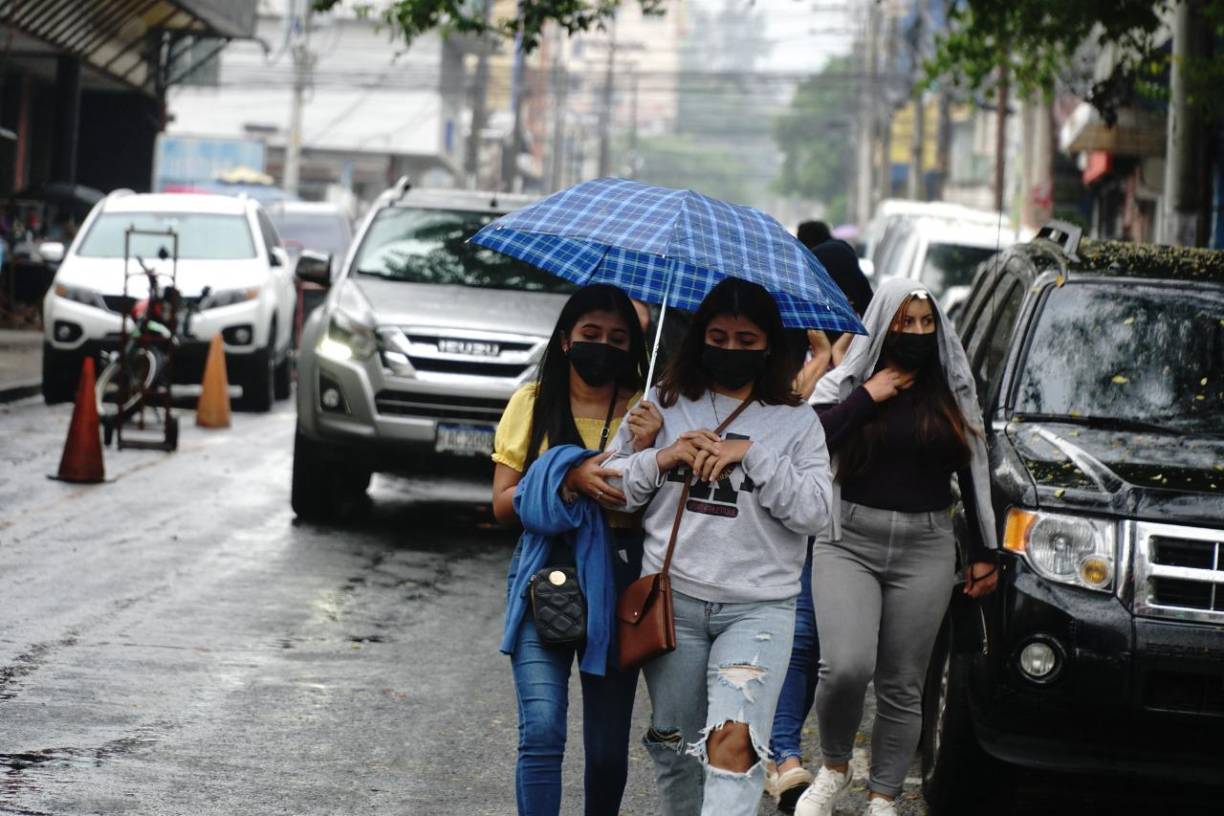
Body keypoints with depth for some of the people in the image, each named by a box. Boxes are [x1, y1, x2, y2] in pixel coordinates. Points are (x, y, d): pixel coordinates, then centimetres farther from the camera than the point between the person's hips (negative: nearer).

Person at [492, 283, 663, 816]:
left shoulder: (643, 412, 5)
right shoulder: (532, 404, 6)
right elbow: (503, 505, 2)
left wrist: (648, 451, -18)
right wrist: (570, 479, -13)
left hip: (617, 578, 1)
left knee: (608, 746, 5)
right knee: (542, 732, -15)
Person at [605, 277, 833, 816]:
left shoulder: (797, 422, 5)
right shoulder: (664, 406, 9)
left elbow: (815, 512, -6)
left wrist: (752, 454, -13)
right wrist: (660, 460, -9)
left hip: (759, 607, -2)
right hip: (672, 600, 2)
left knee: (734, 740, -20)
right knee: (674, 746, 10)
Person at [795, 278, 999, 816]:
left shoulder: (953, 394, 11)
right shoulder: (844, 385, 4)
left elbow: (973, 474, 15)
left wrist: (983, 553, 13)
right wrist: (868, 397, -12)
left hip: (925, 550, 2)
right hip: (849, 543, -2)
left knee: (903, 686, 2)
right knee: (847, 667, -19)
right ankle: (834, 768, 6)